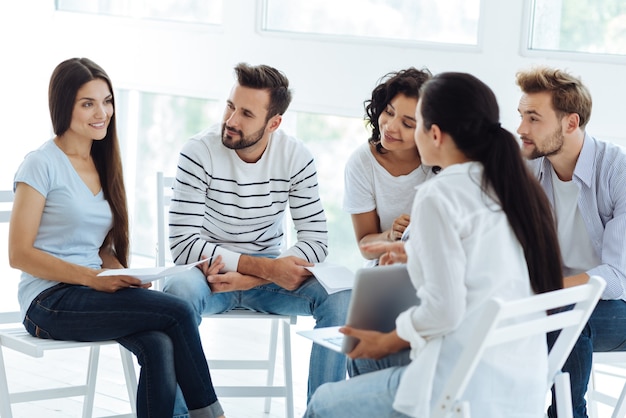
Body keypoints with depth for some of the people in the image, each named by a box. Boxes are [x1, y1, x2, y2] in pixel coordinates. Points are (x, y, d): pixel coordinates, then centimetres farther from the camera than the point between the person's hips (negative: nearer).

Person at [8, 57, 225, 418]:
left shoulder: (102, 165, 16)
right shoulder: (43, 165, -6)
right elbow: (19, 254, -11)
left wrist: (125, 278, -3)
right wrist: (92, 278, -19)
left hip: (94, 294, 6)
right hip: (50, 302, -6)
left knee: (160, 347, -26)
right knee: (178, 311, -23)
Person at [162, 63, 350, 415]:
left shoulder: (297, 157, -8)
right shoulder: (200, 152, -16)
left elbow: (317, 241, -10)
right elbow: (184, 245, -21)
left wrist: (249, 277, -24)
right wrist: (267, 268, -29)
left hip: (268, 274, 3)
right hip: (210, 273, -2)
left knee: (340, 294, -23)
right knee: (180, 290, -36)